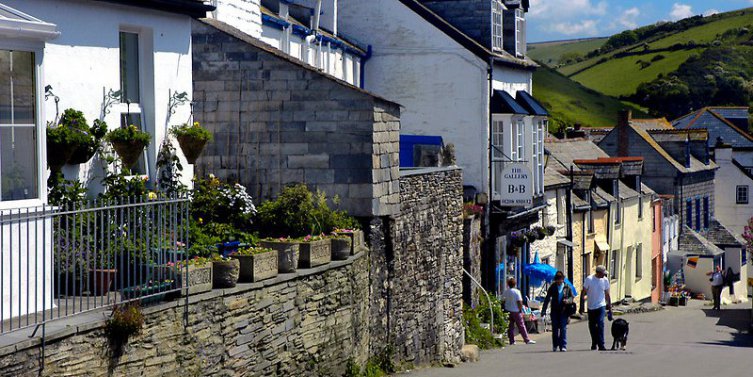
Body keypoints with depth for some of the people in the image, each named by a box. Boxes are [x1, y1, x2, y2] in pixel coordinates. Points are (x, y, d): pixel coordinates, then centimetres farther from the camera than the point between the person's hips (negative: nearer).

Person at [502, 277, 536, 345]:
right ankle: (527, 340, 0)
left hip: (508, 311, 4)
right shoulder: (517, 292, -14)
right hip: (516, 311, -4)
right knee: (521, 326, 0)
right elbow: (519, 301, -16)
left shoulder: (506, 292, 1)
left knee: (510, 326, 10)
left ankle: (511, 341, 9)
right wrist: (520, 309, -4)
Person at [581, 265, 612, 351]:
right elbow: (583, 293, -1)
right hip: (591, 307, 0)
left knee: (600, 324, -15)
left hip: (601, 306, 0)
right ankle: (594, 343, 28)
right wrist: (581, 305, -3)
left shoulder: (605, 280, 0)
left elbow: (607, 295, 10)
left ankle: (601, 345, -16)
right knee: (592, 326, 9)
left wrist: (610, 307, 10)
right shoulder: (589, 279, -7)